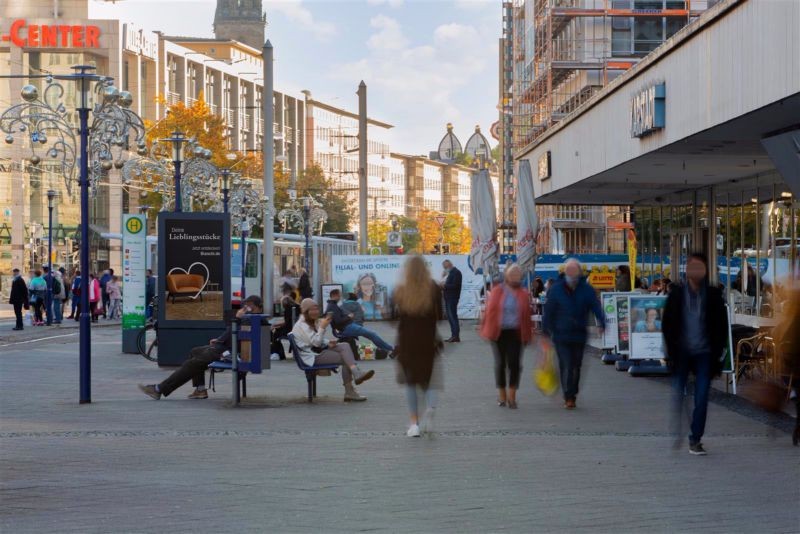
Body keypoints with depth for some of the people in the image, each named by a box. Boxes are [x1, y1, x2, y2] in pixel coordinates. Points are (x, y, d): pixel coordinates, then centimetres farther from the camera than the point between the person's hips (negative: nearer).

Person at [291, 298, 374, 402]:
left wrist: (328, 343, 1)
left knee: (345, 346, -14)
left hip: (320, 349, 9)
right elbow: (316, 342, -20)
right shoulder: (301, 326, -13)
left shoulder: (314, 322, 18)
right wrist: (322, 327, -24)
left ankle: (356, 374, -29)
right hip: (313, 356, -9)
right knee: (344, 358, -19)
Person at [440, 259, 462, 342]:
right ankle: (454, 335, 13)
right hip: (448, 298, 10)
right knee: (450, 317, 10)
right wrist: (443, 285, 2)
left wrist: (445, 285, -15)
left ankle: (456, 336, -10)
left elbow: (455, 285, -20)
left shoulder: (456, 272, -11)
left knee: (453, 317, -10)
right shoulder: (450, 272, 19)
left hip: (452, 298, -10)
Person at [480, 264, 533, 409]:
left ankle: (512, 396, 2)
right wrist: (486, 330, -2)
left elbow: (526, 315, 5)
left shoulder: (524, 294, 5)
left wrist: (527, 335, 3)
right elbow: (490, 311, 2)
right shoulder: (496, 292, 2)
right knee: (500, 363, 7)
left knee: (514, 363, -6)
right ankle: (502, 395, 19)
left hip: (516, 333, 0)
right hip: (499, 332, 0)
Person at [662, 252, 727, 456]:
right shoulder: (677, 293, 2)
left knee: (701, 398, -3)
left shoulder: (713, 295, 2)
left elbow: (721, 325, 6)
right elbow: (667, 323, 4)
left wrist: (717, 352, -1)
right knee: (677, 395, -3)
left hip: (704, 354, 0)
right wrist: (671, 352, -3)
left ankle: (695, 440, 4)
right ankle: (675, 437, 8)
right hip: (682, 353, 0)